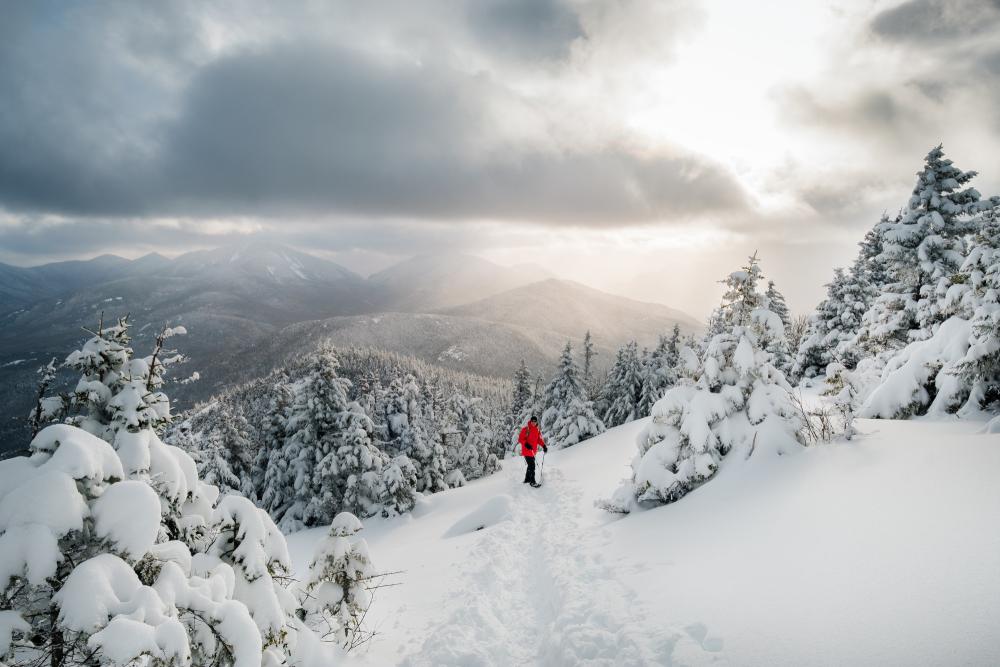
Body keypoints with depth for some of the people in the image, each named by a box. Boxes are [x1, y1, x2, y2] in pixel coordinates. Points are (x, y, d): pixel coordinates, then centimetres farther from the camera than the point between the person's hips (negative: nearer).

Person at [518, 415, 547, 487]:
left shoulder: (538, 430, 9)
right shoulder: (526, 429, -9)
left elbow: (539, 439, 14)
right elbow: (520, 439, -9)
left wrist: (543, 446, -2)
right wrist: (526, 444, -25)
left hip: (533, 451, 7)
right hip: (527, 450, -7)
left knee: (531, 465, 16)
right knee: (532, 466, -13)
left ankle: (527, 479, 31)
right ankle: (532, 482, -8)